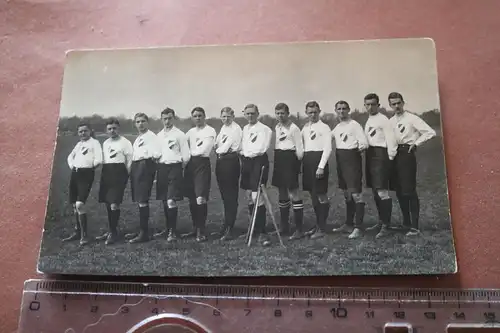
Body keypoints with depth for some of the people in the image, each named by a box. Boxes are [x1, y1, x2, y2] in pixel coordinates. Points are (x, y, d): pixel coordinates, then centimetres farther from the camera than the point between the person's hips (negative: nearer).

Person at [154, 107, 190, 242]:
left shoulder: (179, 134, -3)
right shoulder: (158, 135, 13)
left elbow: (186, 156, -5)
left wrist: (180, 168, 2)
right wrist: (158, 165, 6)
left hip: (175, 167, -6)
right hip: (161, 168, 6)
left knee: (171, 201, -13)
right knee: (164, 201, 12)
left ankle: (173, 231, -3)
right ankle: (168, 228, 24)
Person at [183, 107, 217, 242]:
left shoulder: (210, 131, -2)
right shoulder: (191, 132, 18)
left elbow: (203, 150, -10)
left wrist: (190, 152, 2)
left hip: (202, 163, -6)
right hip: (190, 164, 6)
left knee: (201, 198, -12)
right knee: (192, 199, 8)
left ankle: (201, 231, -4)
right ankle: (195, 228, 20)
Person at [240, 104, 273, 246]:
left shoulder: (264, 129, -7)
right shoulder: (245, 128, 16)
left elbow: (261, 149, -14)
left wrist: (247, 153, -2)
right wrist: (244, 155, -1)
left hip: (259, 161, -8)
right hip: (246, 162, 8)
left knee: (257, 197, -14)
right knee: (249, 196, 12)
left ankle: (261, 233, -9)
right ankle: (253, 228, 25)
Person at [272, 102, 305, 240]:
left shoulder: (294, 128, -8)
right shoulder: (277, 128, 13)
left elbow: (299, 149, -9)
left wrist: (297, 163, -6)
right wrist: (277, 160, 11)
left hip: (290, 158, -8)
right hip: (279, 159, 8)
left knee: (293, 193, -7)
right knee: (282, 194, 14)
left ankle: (299, 229, -1)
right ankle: (283, 226, 25)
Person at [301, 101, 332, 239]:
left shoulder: (324, 127, -4)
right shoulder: (305, 128, 14)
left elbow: (328, 149, -11)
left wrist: (321, 167, -18)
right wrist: (301, 163, 5)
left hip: (318, 159, -7)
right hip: (307, 161, 7)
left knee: (321, 196, -1)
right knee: (313, 195, 13)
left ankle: (322, 228, 7)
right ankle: (318, 225, 25)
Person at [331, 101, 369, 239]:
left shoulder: (354, 125, -7)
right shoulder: (337, 127, 15)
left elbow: (364, 143, -12)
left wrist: (361, 147, -25)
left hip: (352, 158, -8)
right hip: (340, 159, 8)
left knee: (356, 194, -10)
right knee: (347, 194, 15)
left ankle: (358, 228, -6)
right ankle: (348, 224, 24)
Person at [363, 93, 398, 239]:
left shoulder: (383, 119, -7)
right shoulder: (368, 121, 18)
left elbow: (391, 139, -12)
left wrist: (390, 157, -11)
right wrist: (368, 155, 12)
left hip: (380, 155, -9)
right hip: (370, 155, 9)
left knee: (382, 191, -11)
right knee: (375, 191, 13)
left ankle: (386, 226, -7)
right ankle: (381, 221, 24)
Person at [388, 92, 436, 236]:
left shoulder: (412, 118, -4)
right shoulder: (390, 121, 13)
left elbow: (430, 132, -9)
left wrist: (416, 143, -9)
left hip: (407, 153, -6)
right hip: (394, 154, 6)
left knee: (409, 191, -8)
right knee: (399, 191, 11)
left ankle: (414, 226, -3)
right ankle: (406, 222, 24)